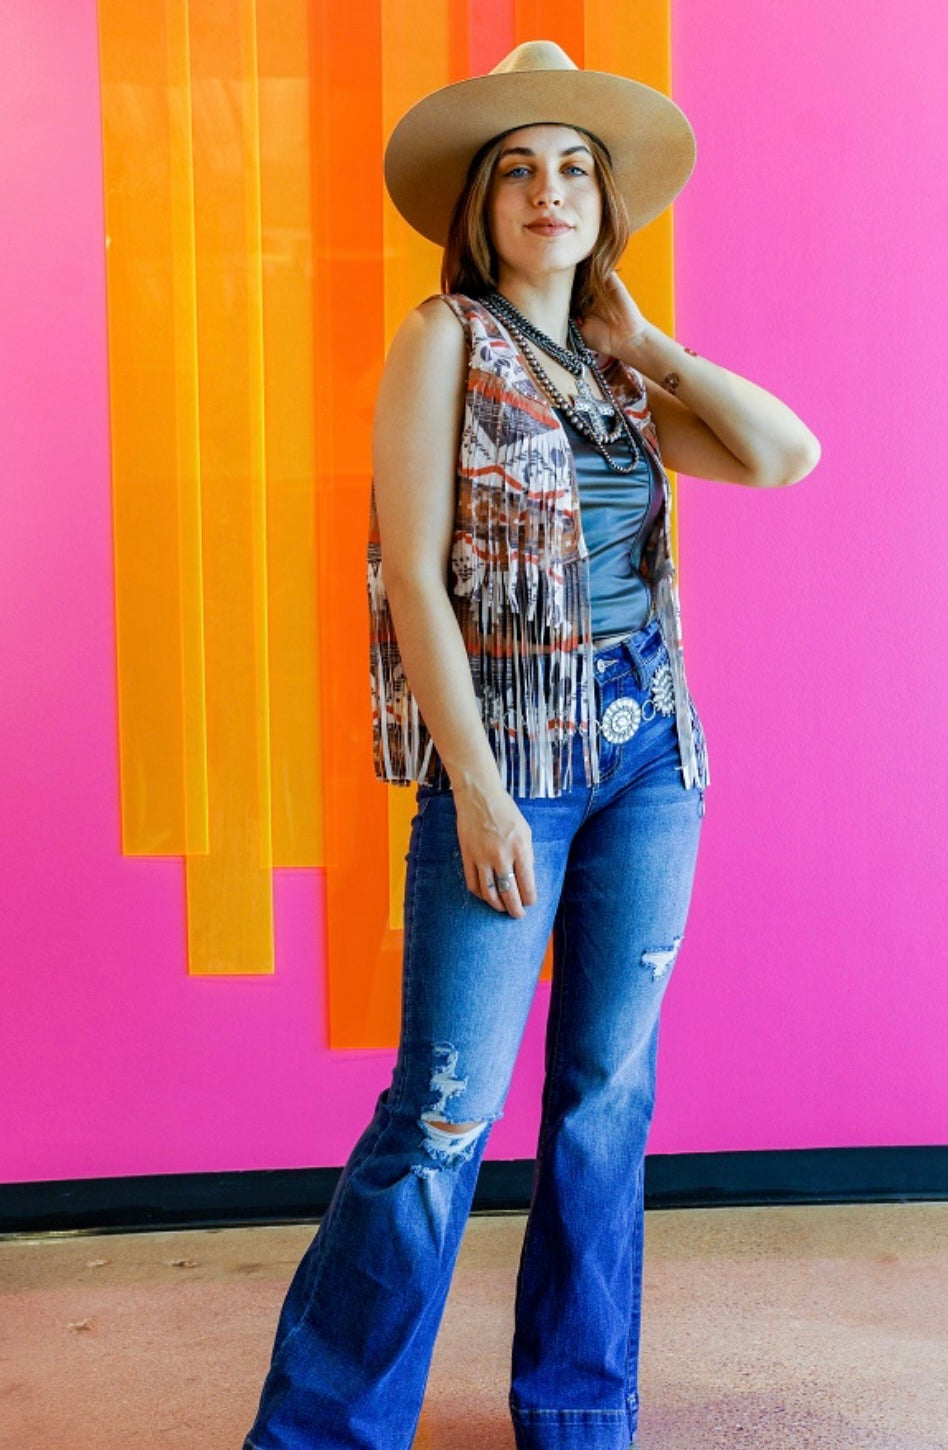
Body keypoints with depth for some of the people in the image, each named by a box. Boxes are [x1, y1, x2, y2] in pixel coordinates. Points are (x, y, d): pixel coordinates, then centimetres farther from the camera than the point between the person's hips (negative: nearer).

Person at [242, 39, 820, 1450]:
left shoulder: (620, 369, 13)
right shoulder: (446, 340, -2)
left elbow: (788, 456, 1)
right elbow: (414, 573, -10)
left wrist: (643, 339, 5)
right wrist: (476, 789, -15)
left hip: (651, 751, 6)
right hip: (510, 756, -5)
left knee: (610, 1089, 10)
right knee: (447, 1111, -5)